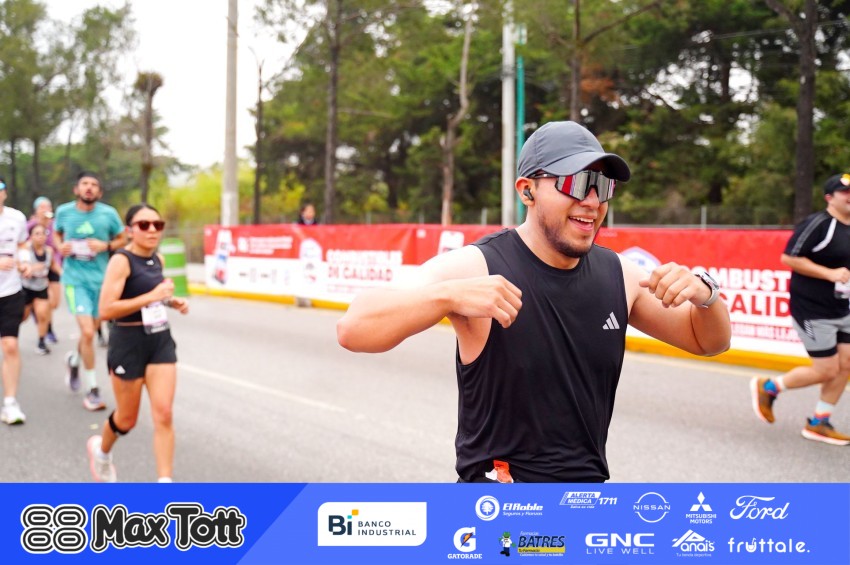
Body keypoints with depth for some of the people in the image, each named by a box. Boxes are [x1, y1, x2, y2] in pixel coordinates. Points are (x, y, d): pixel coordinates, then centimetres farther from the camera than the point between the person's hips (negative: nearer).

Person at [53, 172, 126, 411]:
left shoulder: (108, 214, -6)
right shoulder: (64, 211, -3)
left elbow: (122, 239, 7)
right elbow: (57, 233, 16)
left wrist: (106, 246, -13)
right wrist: (60, 246, -6)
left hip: (100, 278, 2)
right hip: (75, 278, -2)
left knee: (89, 332, 17)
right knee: (87, 332, -15)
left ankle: (74, 359, 52)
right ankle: (92, 390, -1)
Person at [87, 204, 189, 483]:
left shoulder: (157, 259, 7)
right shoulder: (121, 261, -15)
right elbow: (106, 309, -24)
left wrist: (173, 301, 7)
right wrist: (151, 297, -27)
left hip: (161, 340, 5)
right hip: (128, 343, -5)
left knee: (163, 414, -7)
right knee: (127, 419, 11)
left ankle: (165, 484, -5)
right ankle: (101, 449, 44)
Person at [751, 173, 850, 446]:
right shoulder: (818, 224, -17)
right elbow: (789, 257, -21)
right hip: (813, 310, -8)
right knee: (827, 370, -4)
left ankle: (818, 424, 20)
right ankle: (767, 387, 16)